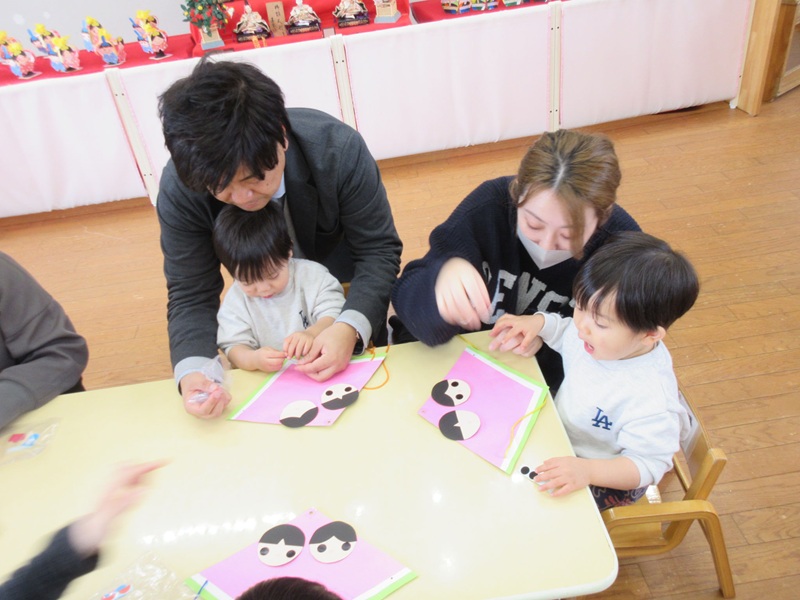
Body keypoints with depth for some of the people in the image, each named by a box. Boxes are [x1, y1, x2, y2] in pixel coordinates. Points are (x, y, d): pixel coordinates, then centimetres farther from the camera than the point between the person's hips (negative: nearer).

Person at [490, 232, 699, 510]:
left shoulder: (651, 399, -39)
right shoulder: (596, 332, -17)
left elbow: (648, 464, -30)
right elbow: (566, 333, 6)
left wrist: (587, 470, -45)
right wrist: (539, 322, -14)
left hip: (606, 478, -7)